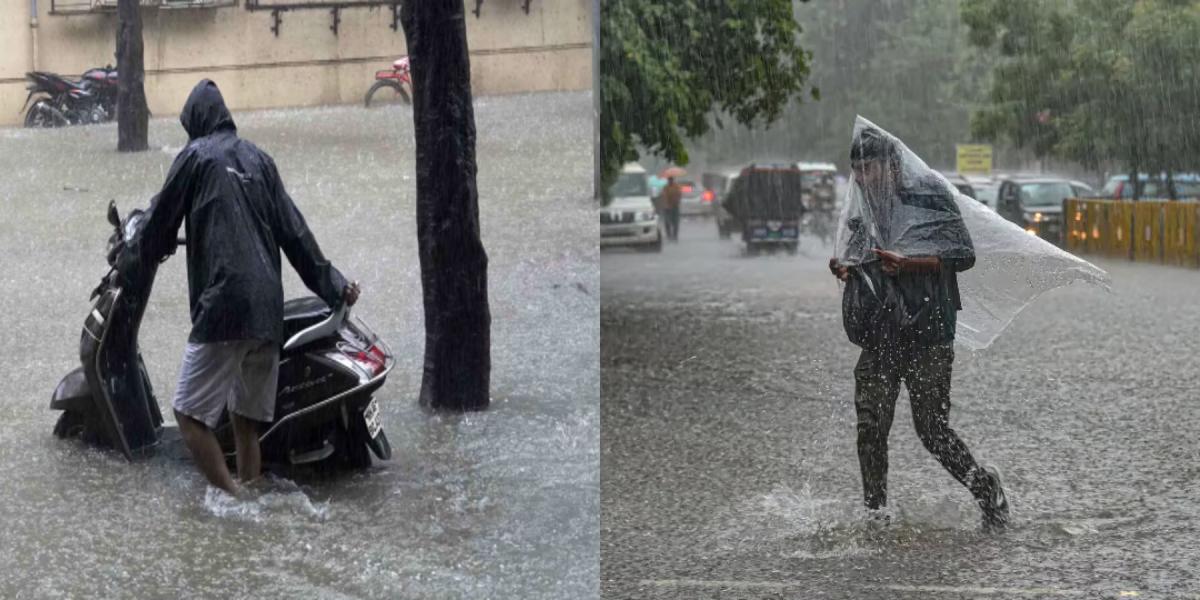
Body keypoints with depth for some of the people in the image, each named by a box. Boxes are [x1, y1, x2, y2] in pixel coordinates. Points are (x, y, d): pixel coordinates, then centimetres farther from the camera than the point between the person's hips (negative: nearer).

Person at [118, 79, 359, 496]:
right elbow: (294, 231, 15)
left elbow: (160, 223, 5)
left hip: (223, 307, -7)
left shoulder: (196, 156, 2)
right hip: (269, 311, 7)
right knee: (247, 421, 13)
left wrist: (127, 266, 23)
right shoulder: (259, 160, 19)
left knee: (191, 415, -6)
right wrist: (333, 286, 17)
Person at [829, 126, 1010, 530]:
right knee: (870, 426, -1)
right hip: (879, 336, 6)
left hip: (927, 333, -6)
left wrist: (908, 263, -20)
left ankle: (986, 488, 16)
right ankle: (874, 512, 8)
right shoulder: (866, 213, 15)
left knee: (932, 429, -6)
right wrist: (843, 268, 5)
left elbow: (963, 255, -9)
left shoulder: (928, 198, -4)